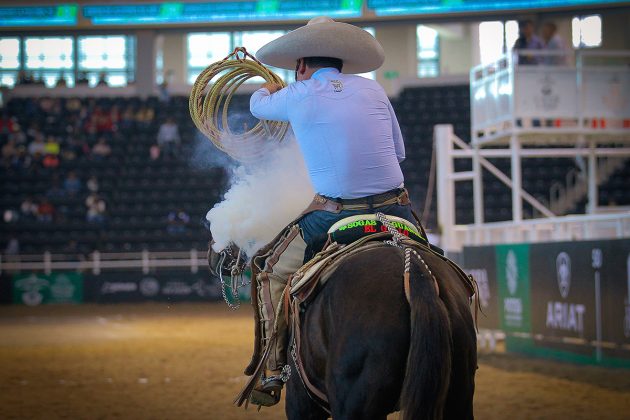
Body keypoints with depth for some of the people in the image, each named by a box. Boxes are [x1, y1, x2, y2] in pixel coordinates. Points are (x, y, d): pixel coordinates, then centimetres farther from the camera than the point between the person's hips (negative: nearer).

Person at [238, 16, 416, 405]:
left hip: (335, 216, -3)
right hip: (396, 210, 3)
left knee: (273, 274, 16)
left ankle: (274, 373, 10)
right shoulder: (372, 88, 9)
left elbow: (258, 104, 26)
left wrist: (268, 89, 49)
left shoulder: (297, 96, 2)